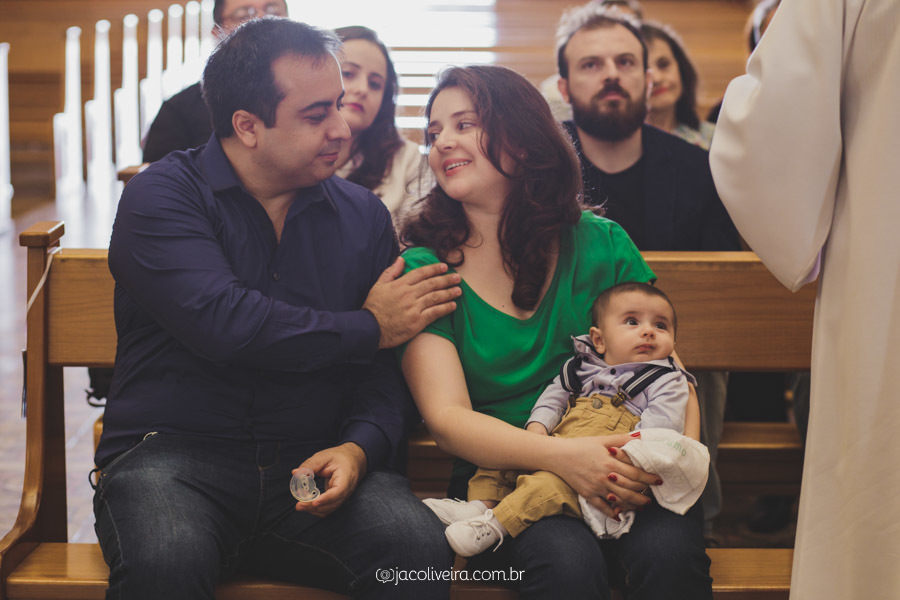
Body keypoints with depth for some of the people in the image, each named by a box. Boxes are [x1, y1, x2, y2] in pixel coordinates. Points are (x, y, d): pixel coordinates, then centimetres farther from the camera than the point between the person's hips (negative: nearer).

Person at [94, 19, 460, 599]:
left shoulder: (363, 216, 12)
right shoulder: (162, 196, -3)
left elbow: (384, 374, 10)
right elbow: (224, 324, -20)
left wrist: (358, 448, -13)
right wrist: (370, 327, -7)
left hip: (312, 463, 3)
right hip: (173, 451, -2)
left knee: (418, 548, -27)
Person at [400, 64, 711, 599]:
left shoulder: (601, 245, 7)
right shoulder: (424, 269, 1)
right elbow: (446, 417, -9)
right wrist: (561, 455, -26)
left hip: (613, 469, 2)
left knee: (670, 551, -29)